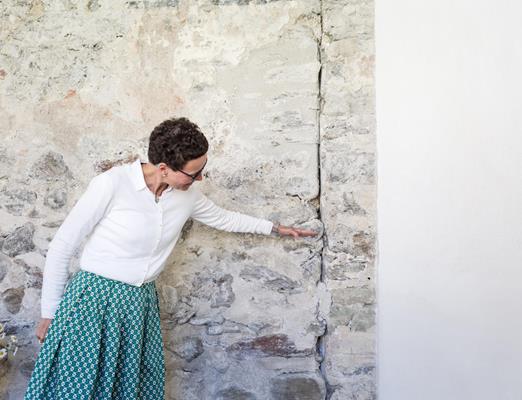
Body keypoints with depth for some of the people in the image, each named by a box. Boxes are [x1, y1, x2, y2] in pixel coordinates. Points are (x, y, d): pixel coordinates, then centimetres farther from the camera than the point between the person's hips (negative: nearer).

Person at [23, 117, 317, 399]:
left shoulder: (187, 195, 0)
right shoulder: (111, 184, -18)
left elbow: (224, 218, 19)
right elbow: (61, 248, -10)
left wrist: (275, 227, 25)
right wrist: (49, 314, -4)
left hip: (142, 305, 5)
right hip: (94, 301, -4)